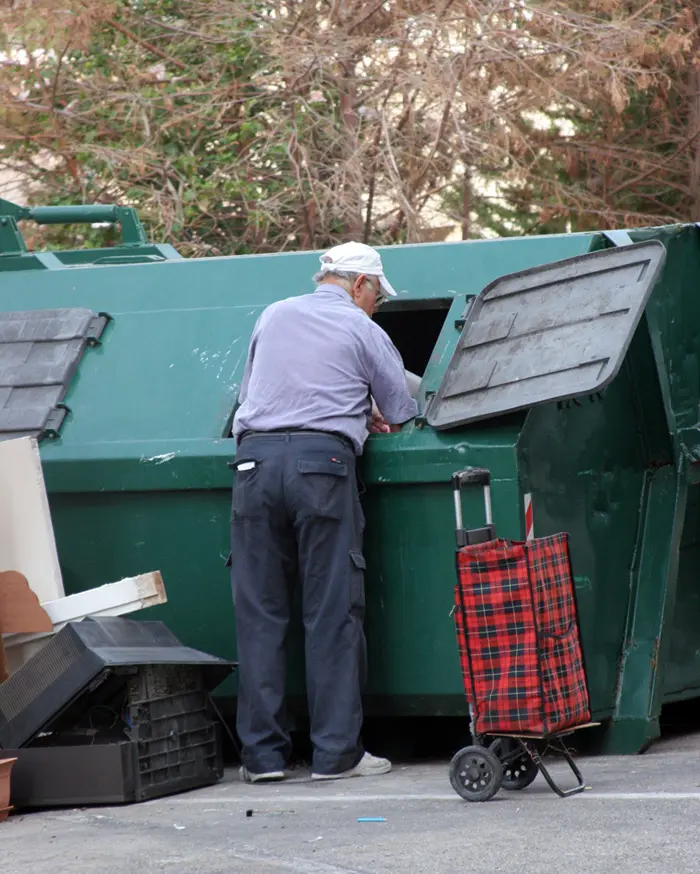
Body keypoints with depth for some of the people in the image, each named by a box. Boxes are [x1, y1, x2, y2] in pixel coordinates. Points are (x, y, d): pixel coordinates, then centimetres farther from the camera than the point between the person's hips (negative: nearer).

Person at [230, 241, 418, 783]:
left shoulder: (273, 316, 21)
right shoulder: (362, 330, 9)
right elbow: (401, 413, 14)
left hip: (255, 457, 4)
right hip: (322, 459, -3)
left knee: (259, 612, 5)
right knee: (333, 612, 0)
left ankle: (263, 753, 5)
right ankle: (336, 752, -1)